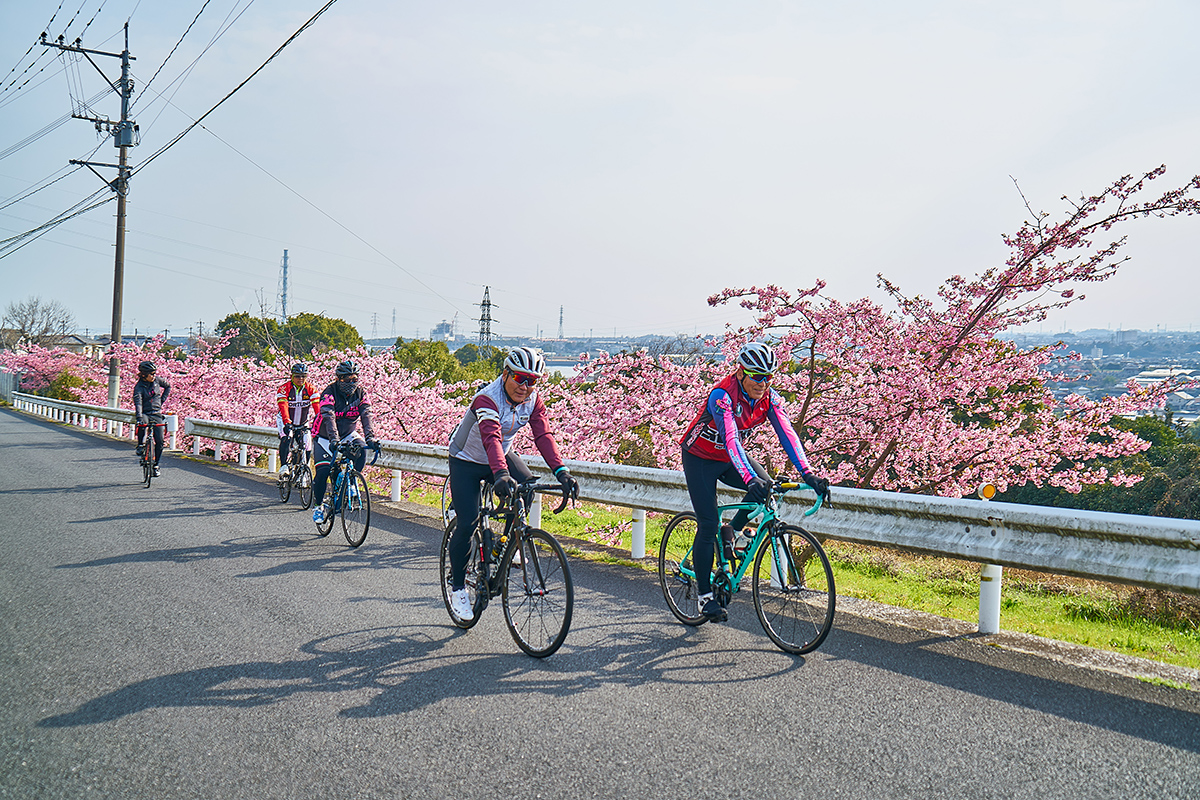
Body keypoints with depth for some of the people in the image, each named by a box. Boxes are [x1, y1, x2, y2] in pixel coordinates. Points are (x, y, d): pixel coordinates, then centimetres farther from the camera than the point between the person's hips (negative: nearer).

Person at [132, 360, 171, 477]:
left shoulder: (157, 380, 0)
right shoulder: (139, 387, -12)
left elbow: (168, 386, 20)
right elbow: (138, 403, -26)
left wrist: (162, 399, 9)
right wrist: (139, 417, -41)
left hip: (157, 414, 3)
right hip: (145, 413, -3)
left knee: (159, 441, -7)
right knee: (143, 423, -40)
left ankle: (155, 465, 10)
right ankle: (141, 445, -14)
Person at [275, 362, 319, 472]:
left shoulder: (310, 388, -12)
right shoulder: (285, 388, -19)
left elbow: (317, 405, -22)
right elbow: (283, 406, -32)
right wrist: (286, 422, -46)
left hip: (303, 422, 3)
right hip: (286, 420, -3)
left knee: (307, 448, -4)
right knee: (286, 439, -31)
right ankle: (283, 465, -22)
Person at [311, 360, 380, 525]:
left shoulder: (360, 394, -12)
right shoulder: (329, 393, -23)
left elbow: (366, 417, -22)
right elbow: (329, 418, -36)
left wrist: (370, 438, -39)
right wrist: (334, 440, -50)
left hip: (348, 435, 3)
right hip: (325, 438, -3)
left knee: (361, 451, -28)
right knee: (323, 471, -15)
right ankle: (318, 505, 7)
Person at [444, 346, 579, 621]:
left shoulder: (532, 399, -14)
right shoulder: (486, 399, -32)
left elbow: (543, 435, -24)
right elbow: (491, 438, -48)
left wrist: (561, 471, -39)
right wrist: (500, 474, -64)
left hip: (502, 456, 5)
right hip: (466, 461, -5)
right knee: (467, 524, -13)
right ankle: (457, 587, 7)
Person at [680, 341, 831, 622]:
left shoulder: (769, 398, -14)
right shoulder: (722, 395, -32)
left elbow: (787, 434, -22)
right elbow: (730, 439, -43)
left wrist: (808, 473, -35)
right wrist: (749, 478, -56)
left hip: (729, 457, 6)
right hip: (700, 458, -6)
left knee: (765, 486, -20)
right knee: (708, 525, -11)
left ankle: (732, 533, 5)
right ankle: (704, 597, 0)